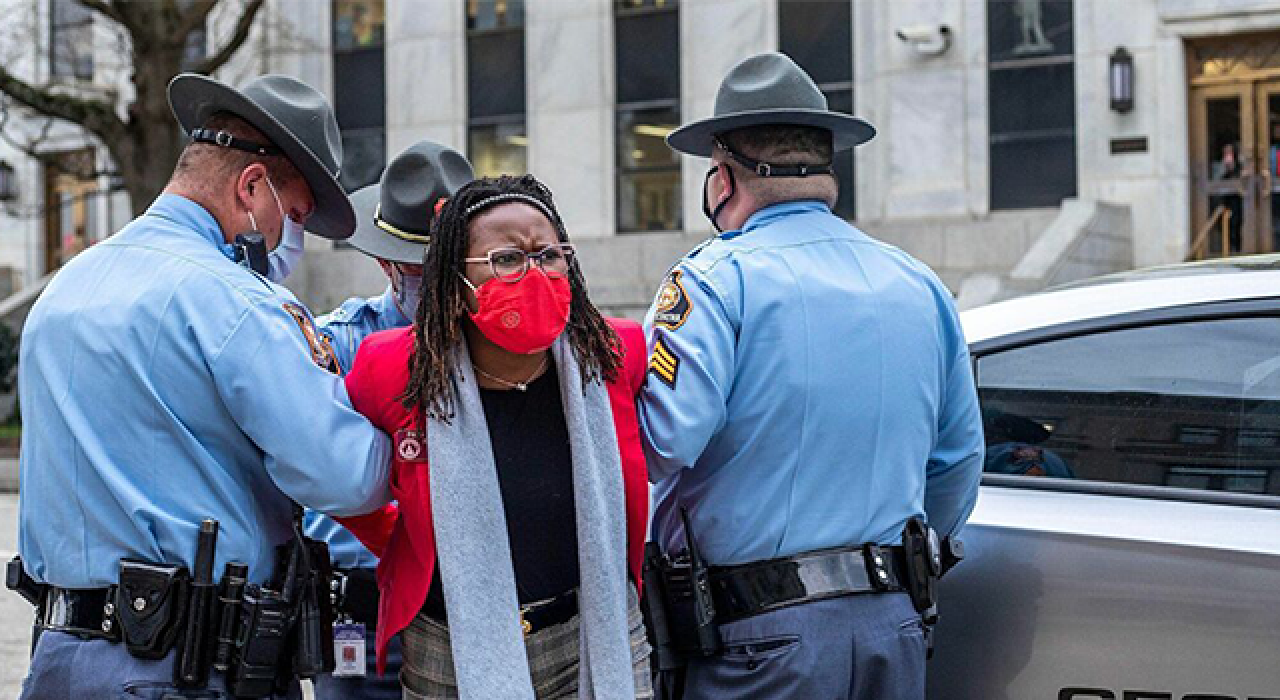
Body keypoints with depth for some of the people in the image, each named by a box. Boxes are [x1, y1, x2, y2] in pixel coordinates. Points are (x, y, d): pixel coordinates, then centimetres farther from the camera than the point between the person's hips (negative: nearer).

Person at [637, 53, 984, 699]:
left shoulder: (715, 281, -9)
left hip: (759, 646, -6)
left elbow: (661, 440, -22)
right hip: (896, 626, 6)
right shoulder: (921, 286, 10)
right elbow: (959, 465, 16)